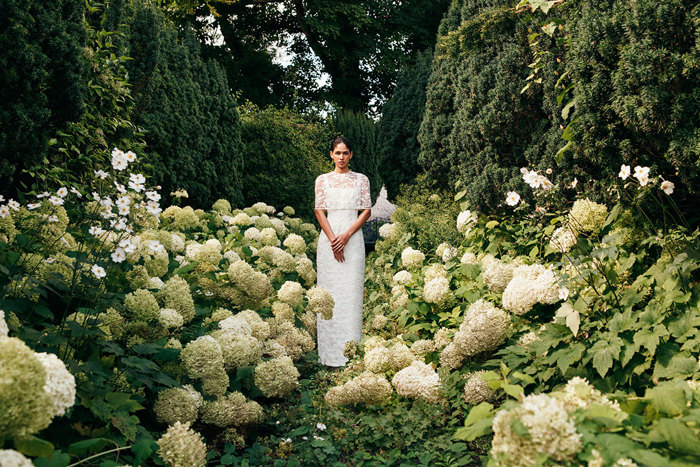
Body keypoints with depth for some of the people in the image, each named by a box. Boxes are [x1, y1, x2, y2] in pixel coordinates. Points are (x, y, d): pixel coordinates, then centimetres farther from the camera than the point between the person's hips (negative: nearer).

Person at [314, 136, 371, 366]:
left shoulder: (361, 179, 9)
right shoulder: (322, 179, 9)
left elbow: (366, 211, 3)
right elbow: (319, 211, 2)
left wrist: (346, 236, -10)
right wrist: (333, 239, -11)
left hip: (353, 238, 0)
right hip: (328, 239, 0)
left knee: (351, 292, -2)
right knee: (329, 291, -1)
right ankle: (329, 353, 6)